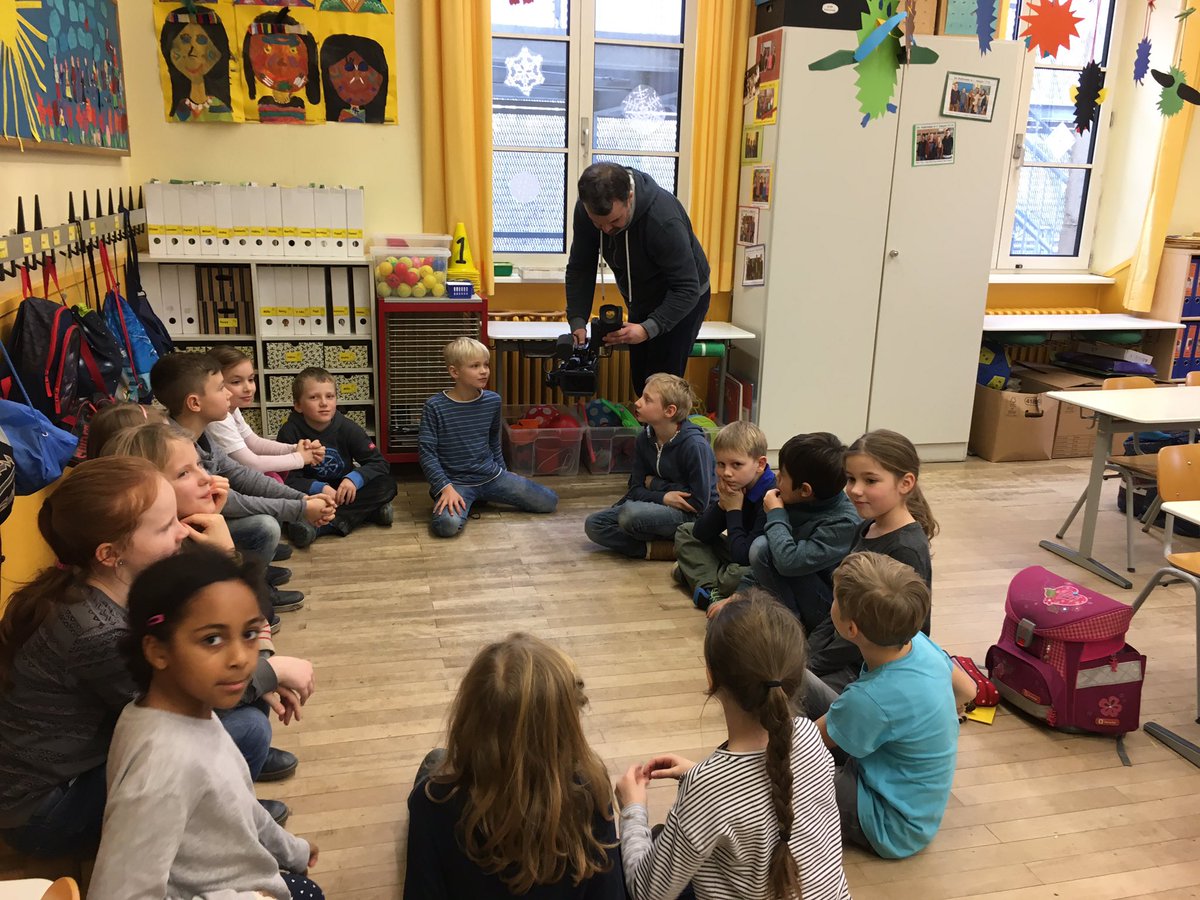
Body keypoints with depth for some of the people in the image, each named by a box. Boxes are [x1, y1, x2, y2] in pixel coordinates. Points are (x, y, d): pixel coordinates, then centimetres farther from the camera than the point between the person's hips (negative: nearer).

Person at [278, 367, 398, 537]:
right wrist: (320, 488, -32)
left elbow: (380, 463, -8)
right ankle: (367, 512, -27)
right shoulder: (290, 432, -13)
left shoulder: (348, 429, -7)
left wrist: (354, 478, -28)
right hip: (311, 494, -2)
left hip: (343, 493, 2)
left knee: (387, 485, -22)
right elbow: (289, 480, -15)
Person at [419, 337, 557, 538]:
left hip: (491, 476, 5)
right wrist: (445, 488, -21)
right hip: (456, 481, -5)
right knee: (447, 525, -36)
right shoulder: (435, 406, -12)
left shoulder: (493, 400, 2)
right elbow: (427, 453, -12)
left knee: (550, 502, 0)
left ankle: (481, 496, 14)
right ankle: (461, 501, 0)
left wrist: (503, 473, 23)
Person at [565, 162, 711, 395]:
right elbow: (580, 268, -12)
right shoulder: (586, 210, -21)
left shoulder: (664, 219, -37)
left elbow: (687, 289, -32)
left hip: (683, 299, -6)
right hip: (642, 300, 6)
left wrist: (648, 329, -43)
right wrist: (577, 320, -23)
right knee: (640, 382, 11)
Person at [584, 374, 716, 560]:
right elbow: (636, 489, 0)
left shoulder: (694, 445, -21)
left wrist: (655, 484, -10)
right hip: (662, 507, 8)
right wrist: (663, 497, -21)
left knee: (631, 513, -33)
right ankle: (668, 548, -13)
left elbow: (699, 502, -19)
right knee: (593, 524, -8)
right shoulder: (644, 439, -2)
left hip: (692, 517, -8)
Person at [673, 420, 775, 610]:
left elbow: (744, 556, -29)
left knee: (738, 576, -40)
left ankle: (698, 572, -7)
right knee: (685, 532, 9)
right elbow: (701, 534, -2)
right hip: (739, 554, 9)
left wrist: (734, 510, -21)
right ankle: (710, 588, -12)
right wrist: (722, 505, -17)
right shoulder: (733, 487, -3)